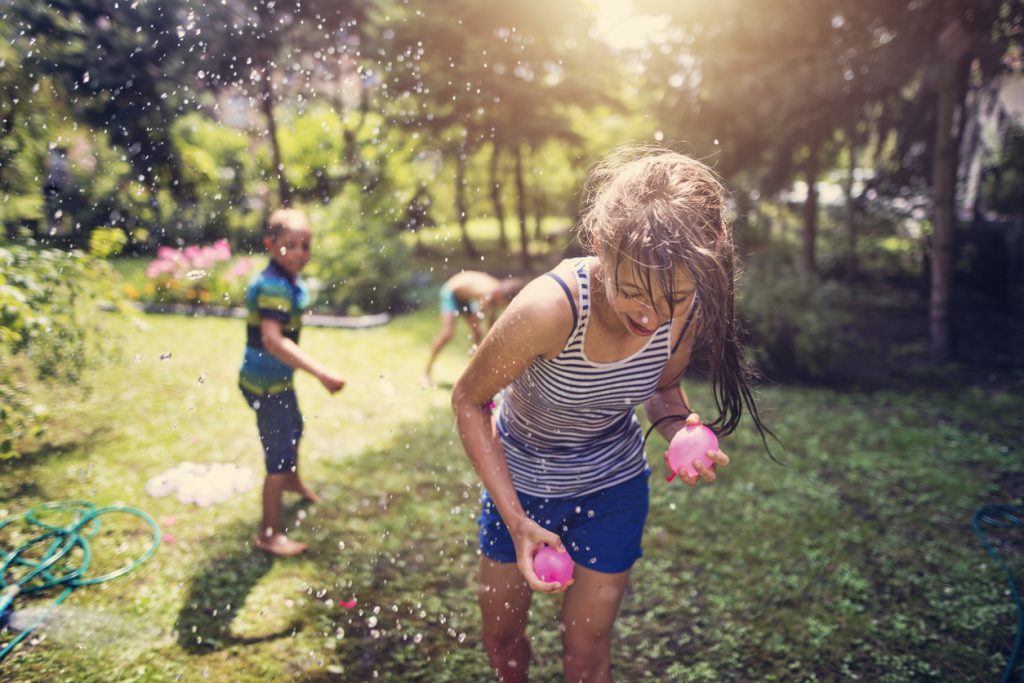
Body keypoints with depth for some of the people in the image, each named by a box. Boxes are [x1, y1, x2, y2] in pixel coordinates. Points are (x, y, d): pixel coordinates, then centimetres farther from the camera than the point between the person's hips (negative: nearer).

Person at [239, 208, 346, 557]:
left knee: (294, 429, 31)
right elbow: (273, 340, -42)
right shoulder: (273, 286, -28)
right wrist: (321, 372, -49)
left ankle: (293, 480, 59)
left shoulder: (289, 281, 3)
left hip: (278, 378, 10)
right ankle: (269, 534, 9)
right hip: (266, 383, -10)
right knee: (280, 456, -5)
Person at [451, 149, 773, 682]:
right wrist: (516, 520, -25)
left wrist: (681, 430, -25)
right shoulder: (549, 308, -37)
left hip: (611, 488, 2)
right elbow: (468, 401, -22)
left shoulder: (687, 312, -24)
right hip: (519, 480, -1)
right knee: (501, 639, 20)